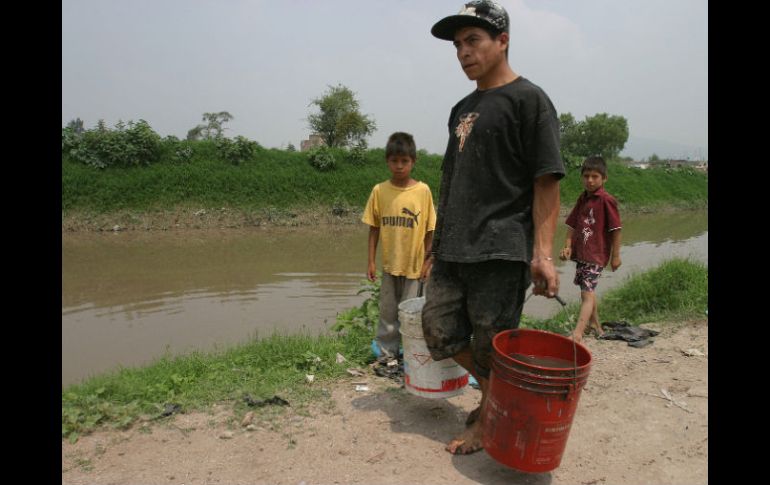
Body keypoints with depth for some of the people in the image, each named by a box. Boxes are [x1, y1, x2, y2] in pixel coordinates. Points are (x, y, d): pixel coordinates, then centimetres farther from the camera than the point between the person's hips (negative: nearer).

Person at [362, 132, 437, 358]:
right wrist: (371, 261, 0)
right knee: (387, 312, 12)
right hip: (389, 263, 2)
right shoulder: (379, 191, -3)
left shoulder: (423, 190, -7)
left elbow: (429, 230, -1)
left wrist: (427, 261, -1)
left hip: (414, 264, -1)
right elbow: (374, 228, 2)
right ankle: (386, 352, 27)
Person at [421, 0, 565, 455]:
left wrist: (543, 253, -18)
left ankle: (487, 423, 24)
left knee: (492, 346, 2)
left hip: (501, 249, -7)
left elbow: (547, 183, -10)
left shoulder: (529, 99, -3)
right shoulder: (462, 109, 18)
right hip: (453, 250, 8)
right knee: (439, 331, 10)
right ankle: (497, 394, 32)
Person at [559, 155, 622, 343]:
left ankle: (577, 333, -19)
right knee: (588, 291, 20)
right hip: (580, 253, 8)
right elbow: (573, 224, 12)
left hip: (596, 255, -8)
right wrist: (568, 246, 1)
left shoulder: (606, 200, -11)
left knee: (587, 293, -14)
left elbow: (616, 228, -11)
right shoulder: (582, 198, 10)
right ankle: (595, 325, 38)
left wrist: (615, 255, -10)